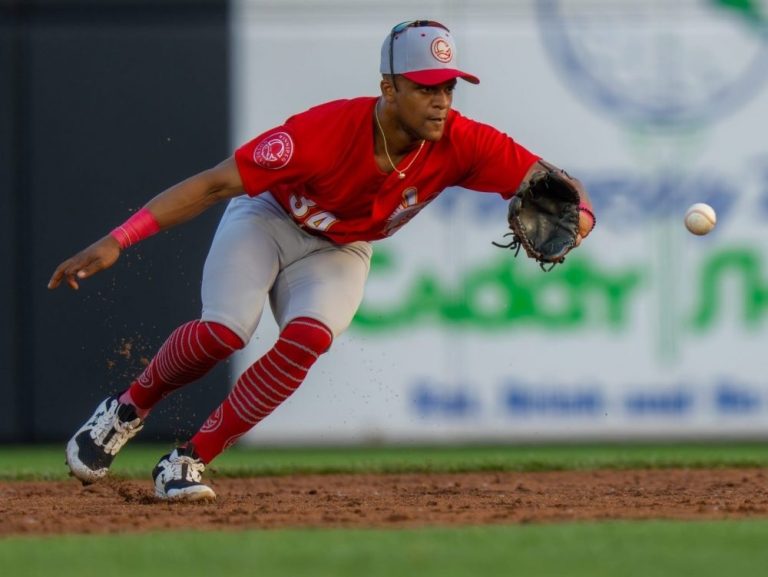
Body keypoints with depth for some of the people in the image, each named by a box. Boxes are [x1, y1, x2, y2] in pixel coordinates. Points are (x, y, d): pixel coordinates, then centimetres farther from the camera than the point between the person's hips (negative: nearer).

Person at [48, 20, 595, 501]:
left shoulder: (461, 144, -26)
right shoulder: (328, 131, -36)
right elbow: (215, 183, -34)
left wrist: (576, 216, -50)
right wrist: (115, 242, -40)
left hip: (339, 254, 3)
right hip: (266, 220, -3)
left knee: (308, 339, -25)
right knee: (224, 332, -26)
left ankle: (189, 460, -14)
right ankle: (127, 408, 4)